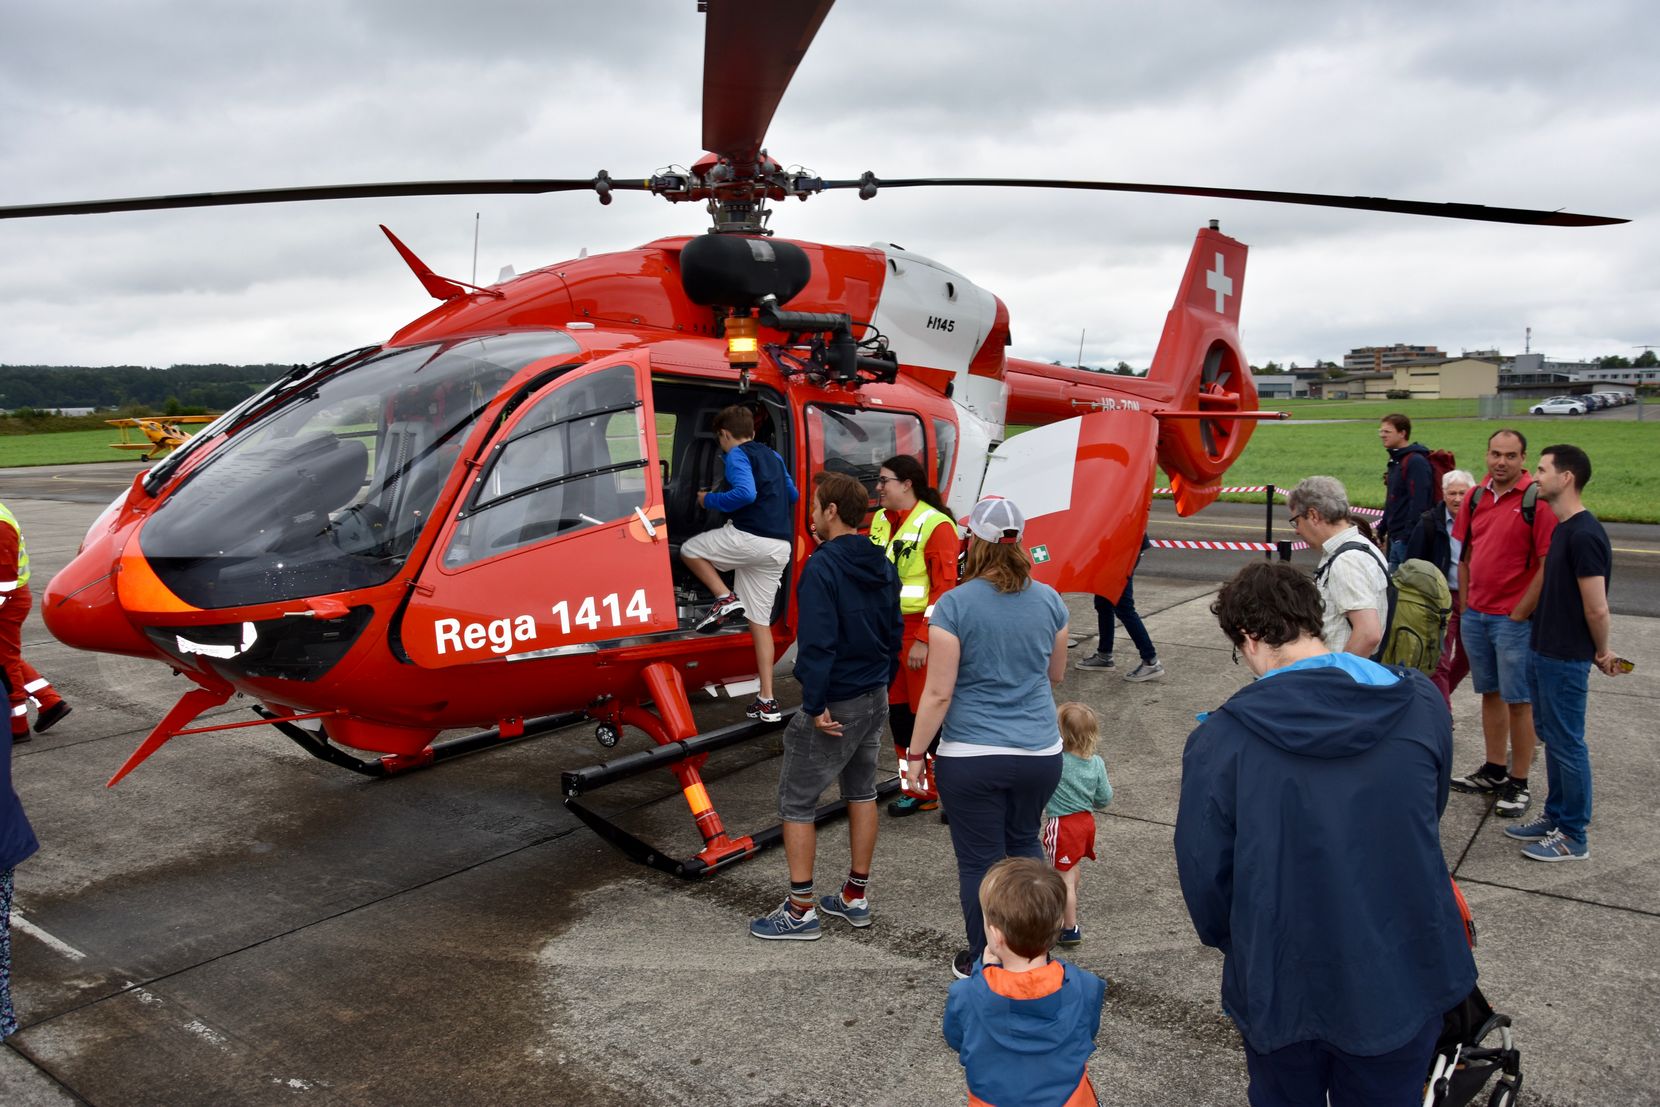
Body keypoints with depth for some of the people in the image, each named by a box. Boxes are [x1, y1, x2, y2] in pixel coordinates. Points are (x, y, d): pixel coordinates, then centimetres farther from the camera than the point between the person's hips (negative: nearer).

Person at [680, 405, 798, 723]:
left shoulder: (737, 455, -4)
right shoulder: (772, 456, 21)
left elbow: (745, 493, -21)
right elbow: (792, 495, 29)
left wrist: (709, 500, -7)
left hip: (750, 538, -8)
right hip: (779, 548, 8)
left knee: (689, 550, 16)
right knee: (760, 620, 11)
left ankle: (726, 598, -4)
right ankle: (767, 701, 7)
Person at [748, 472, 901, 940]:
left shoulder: (821, 568, -20)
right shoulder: (882, 567, 6)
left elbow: (817, 643, -25)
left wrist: (816, 706, -21)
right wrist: (882, 685, 19)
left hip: (833, 706, -8)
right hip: (875, 699, 9)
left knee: (796, 803, 3)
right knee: (862, 792, 19)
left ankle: (801, 911, 9)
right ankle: (855, 897, 29)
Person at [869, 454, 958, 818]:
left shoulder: (936, 525, -13)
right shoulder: (881, 521, 10)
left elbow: (944, 588, -17)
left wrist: (923, 640, -20)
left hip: (921, 635, -8)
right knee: (898, 713, 13)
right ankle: (918, 791, 26)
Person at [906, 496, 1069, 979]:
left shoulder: (954, 605, -14)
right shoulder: (1048, 599, -1)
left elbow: (938, 693, -14)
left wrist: (916, 753, -4)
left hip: (972, 757, -4)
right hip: (1041, 753, 5)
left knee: (980, 861, 9)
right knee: (1023, 843, 25)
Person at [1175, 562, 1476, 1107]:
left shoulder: (1220, 740, -21)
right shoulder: (1420, 702, -11)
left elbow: (1204, 873, -11)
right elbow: (1429, 818, 6)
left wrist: (1233, 942, 10)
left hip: (1280, 987, -2)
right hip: (1402, 980, 2)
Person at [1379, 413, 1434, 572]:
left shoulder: (1416, 462, -14)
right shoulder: (1396, 461, 16)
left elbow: (1419, 504, -21)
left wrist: (1409, 537, -23)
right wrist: (1382, 530, 21)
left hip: (1408, 540, -10)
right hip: (1395, 539, 10)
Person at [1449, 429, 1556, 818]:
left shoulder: (1537, 499, -12)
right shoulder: (1475, 497, 7)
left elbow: (1548, 565, -14)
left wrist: (1519, 614, -13)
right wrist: (1465, 606, 10)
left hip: (1515, 618, -6)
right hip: (1475, 615, 6)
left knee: (1518, 701, 2)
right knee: (1490, 693, 16)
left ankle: (1519, 784, 12)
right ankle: (1494, 771, 28)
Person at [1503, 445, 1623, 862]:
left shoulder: (1584, 535, -22)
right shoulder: (1560, 528, 9)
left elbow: (1597, 609, -20)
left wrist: (1601, 652, -5)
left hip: (1565, 660, -9)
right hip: (1542, 652, 9)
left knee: (1566, 744, 1)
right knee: (1553, 738, 19)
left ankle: (1574, 838, 13)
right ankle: (1556, 818, 32)